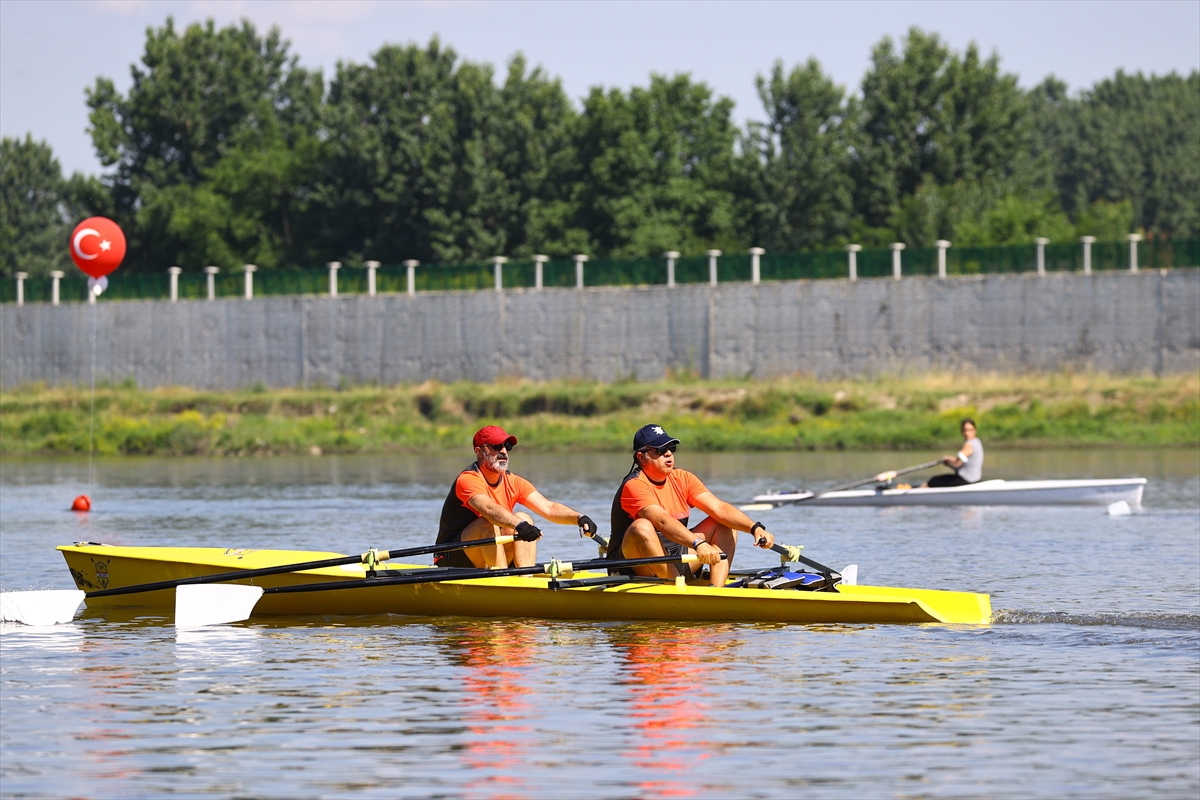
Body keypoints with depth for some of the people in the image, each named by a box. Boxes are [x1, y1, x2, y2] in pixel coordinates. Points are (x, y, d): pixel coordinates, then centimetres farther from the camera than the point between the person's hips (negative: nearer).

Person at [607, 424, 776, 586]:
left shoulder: (682, 479, 6)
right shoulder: (634, 485, -17)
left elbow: (719, 509, -3)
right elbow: (663, 522, -33)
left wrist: (755, 528, -18)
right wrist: (698, 544, -47)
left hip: (674, 560, 8)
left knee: (725, 524, 1)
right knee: (642, 527, -36)